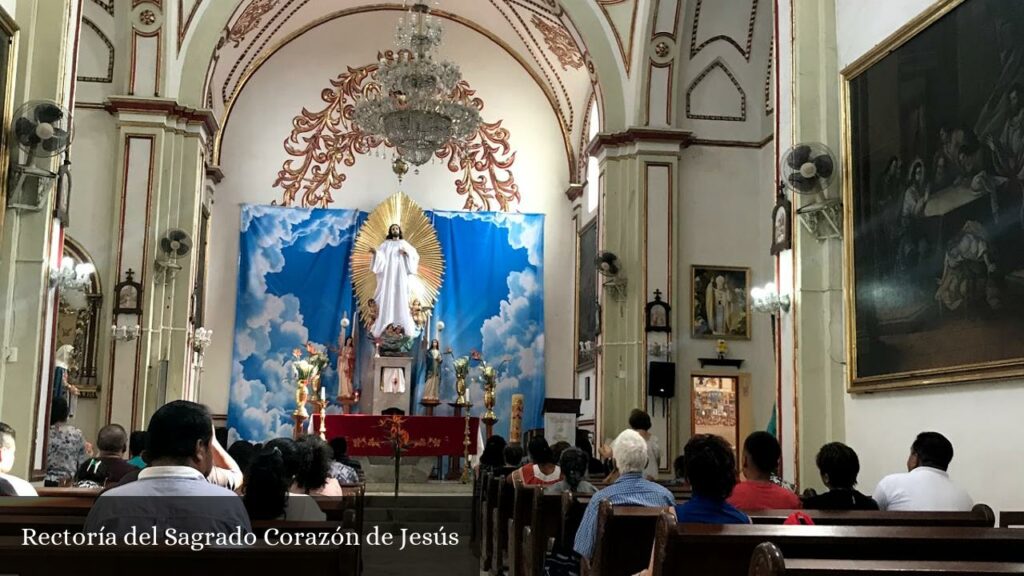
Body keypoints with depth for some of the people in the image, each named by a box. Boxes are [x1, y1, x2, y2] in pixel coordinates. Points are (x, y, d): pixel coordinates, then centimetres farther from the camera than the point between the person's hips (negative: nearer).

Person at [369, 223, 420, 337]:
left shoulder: (404, 244, 13)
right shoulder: (386, 244, 10)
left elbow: (415, 255, 7)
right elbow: (380, 256, -2)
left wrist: (407, 252, -12)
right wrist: (375, 252, -22)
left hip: (400, 275, 0)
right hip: (388, 274, 0)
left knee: (401, 298, -5)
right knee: (387, 298, -6)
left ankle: (404, 325, -4)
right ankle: (385, 326, -6)